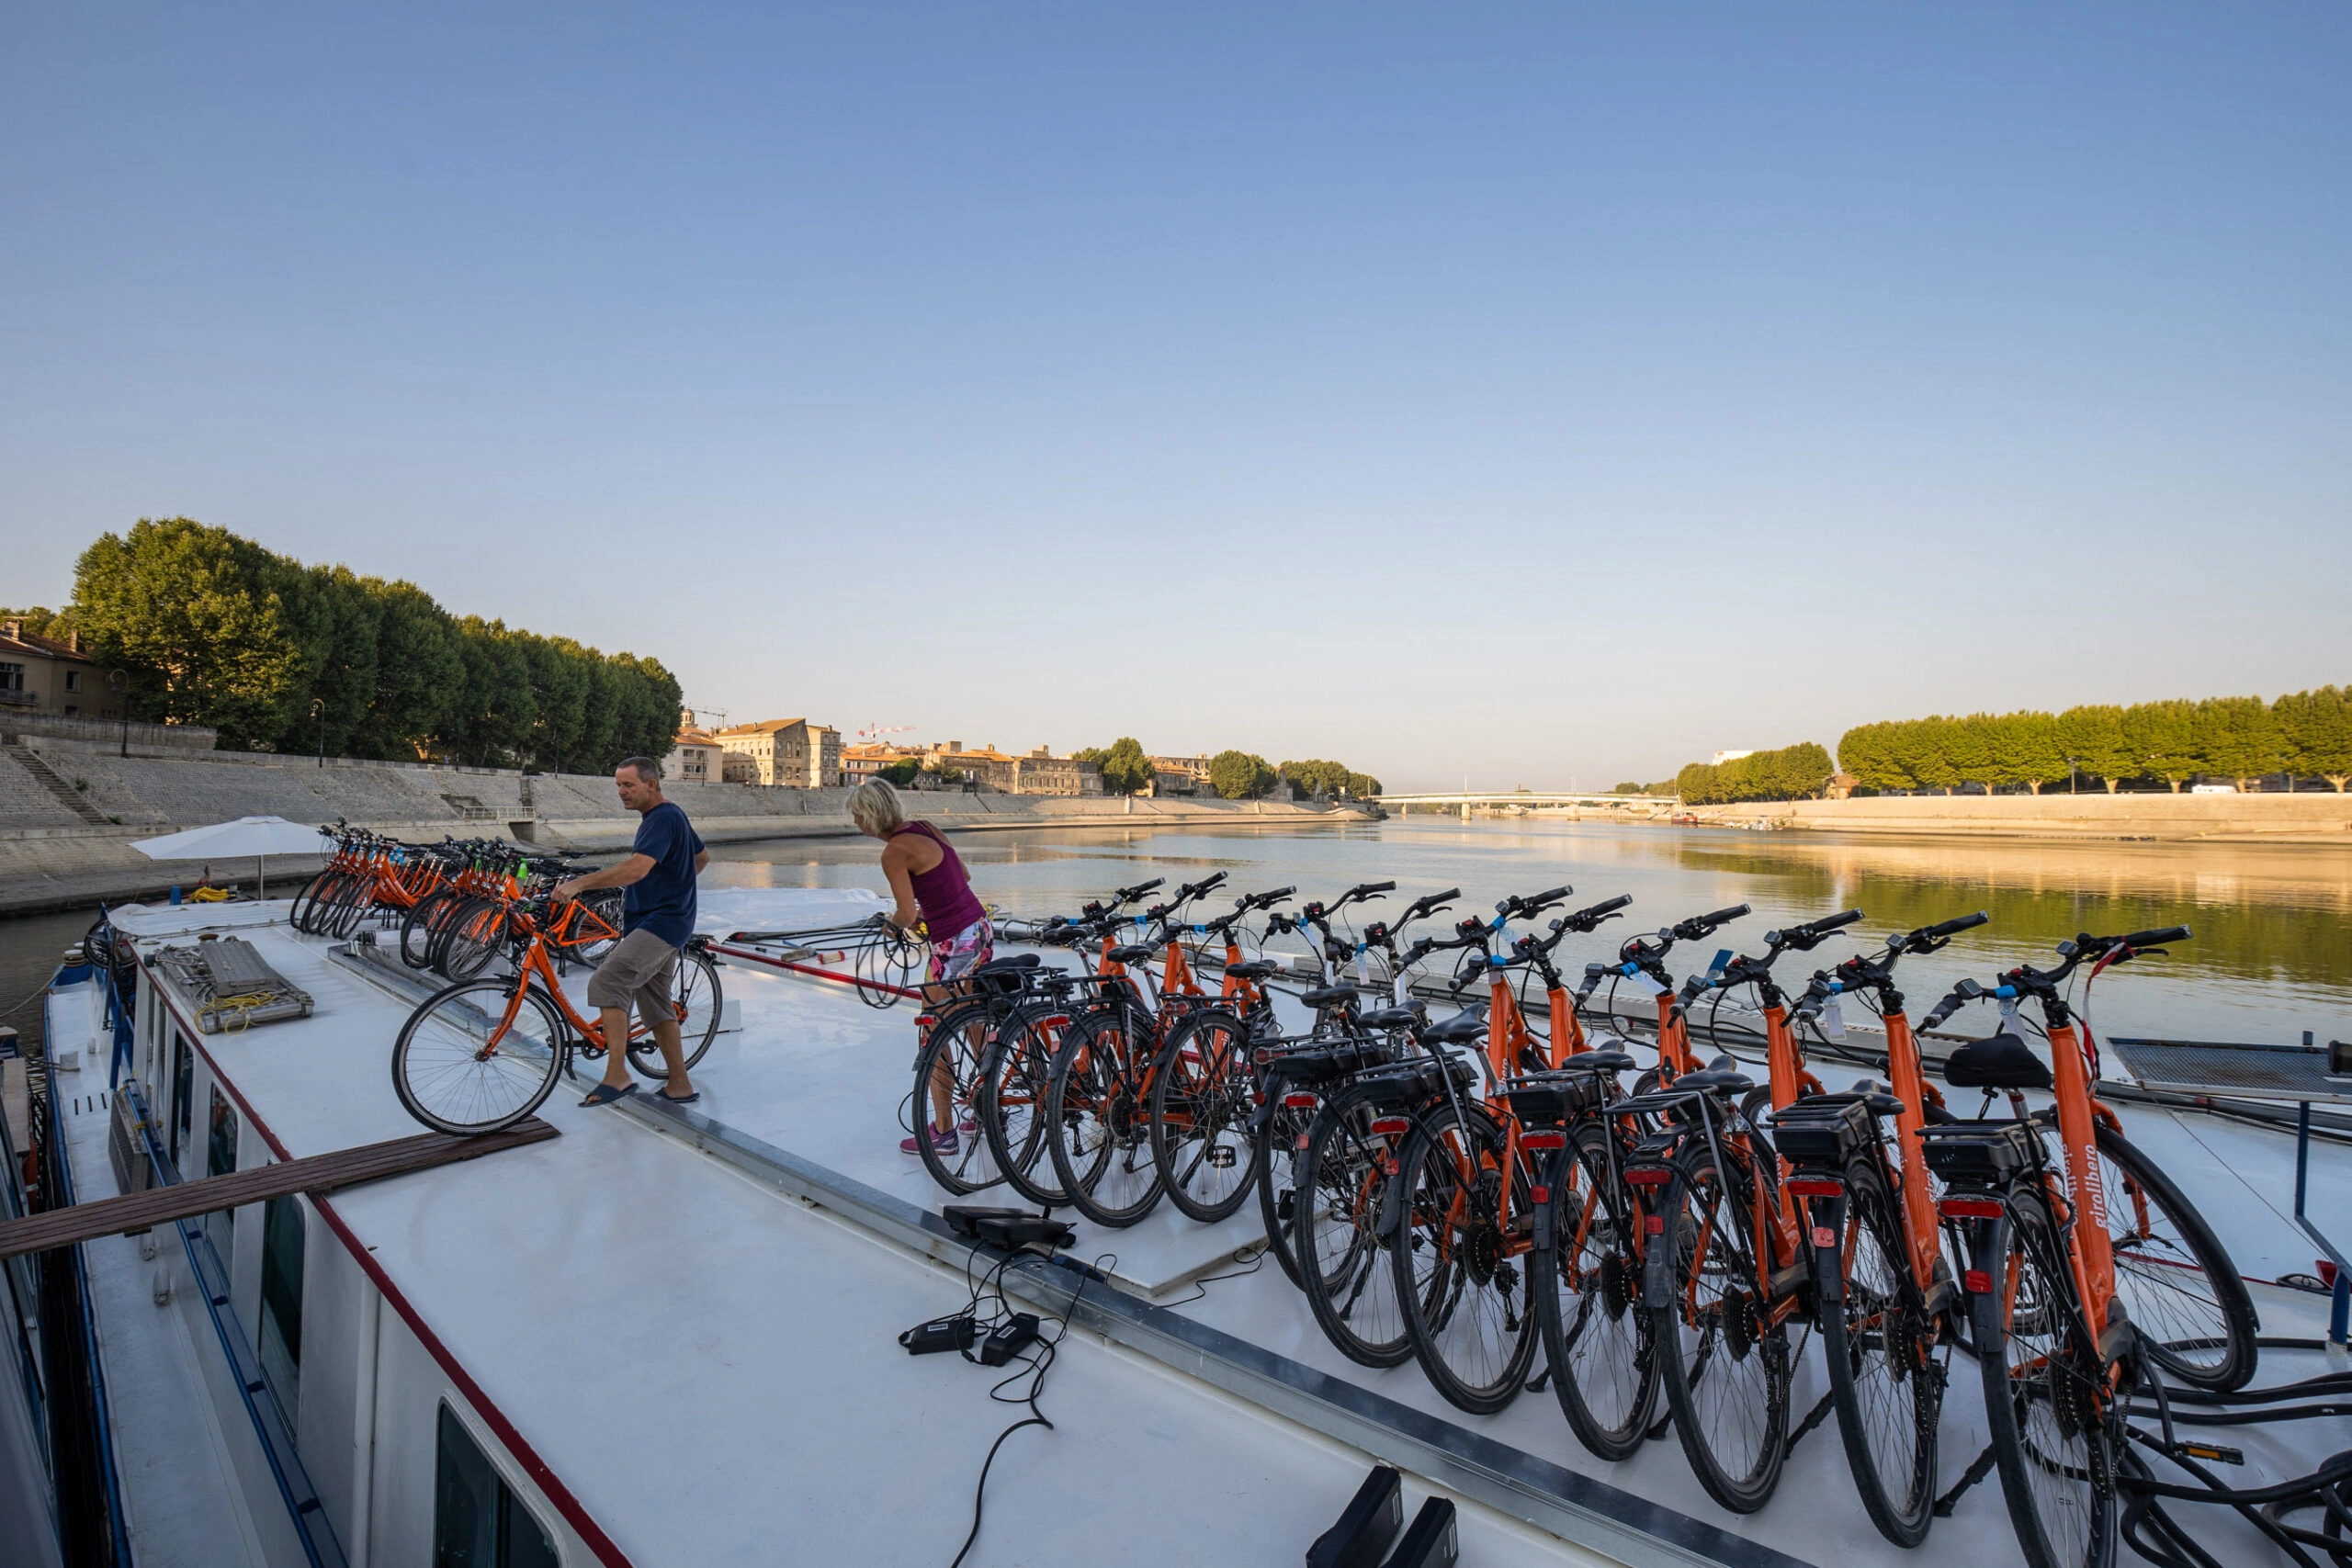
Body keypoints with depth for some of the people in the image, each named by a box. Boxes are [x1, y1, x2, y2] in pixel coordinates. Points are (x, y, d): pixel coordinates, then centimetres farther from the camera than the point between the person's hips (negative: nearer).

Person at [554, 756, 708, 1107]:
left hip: (660, 923, -11)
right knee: (657, 1007, 15)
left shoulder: (663, 818, -15)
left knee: (606, 982, -25)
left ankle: (616, 1076, -25)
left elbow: (636, 868, -30)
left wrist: (580, 883, -31)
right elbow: (702, 856, 31)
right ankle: (680, 1086, 22)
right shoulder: (670, 816, 17)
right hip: (654, 922, 11)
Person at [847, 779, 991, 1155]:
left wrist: (890, 922, 4)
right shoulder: (924, 828, 10)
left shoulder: (893, 853, -15)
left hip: (954, 944, -9)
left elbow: (907, 915, -18)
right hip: (981, 929, 9)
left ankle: (942, 1132, 13)